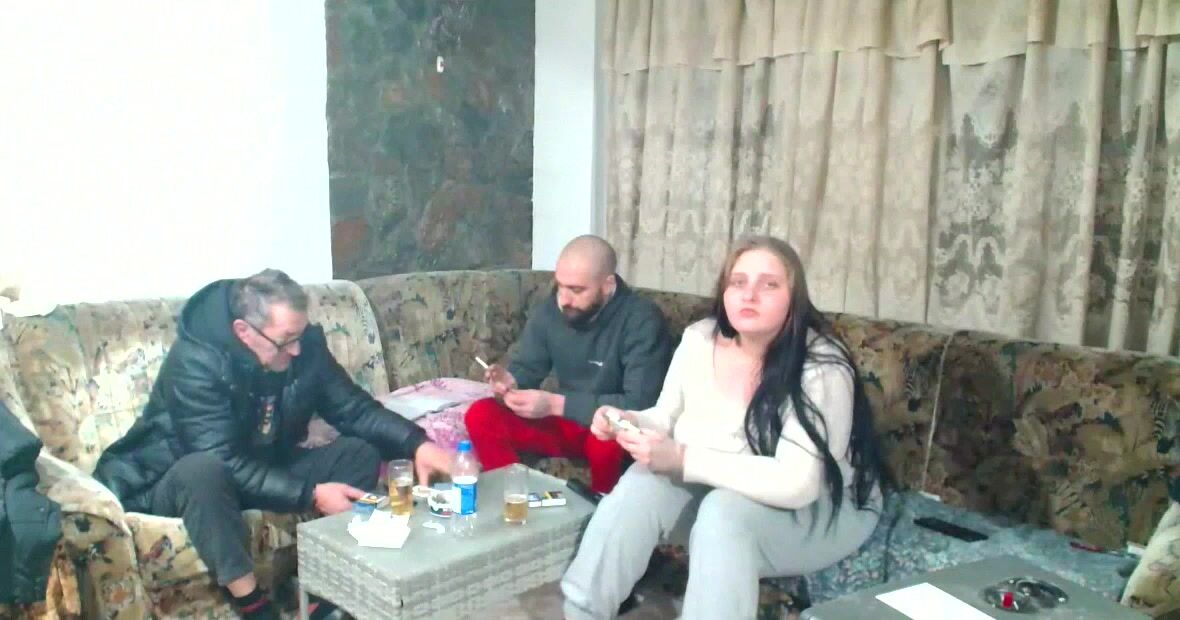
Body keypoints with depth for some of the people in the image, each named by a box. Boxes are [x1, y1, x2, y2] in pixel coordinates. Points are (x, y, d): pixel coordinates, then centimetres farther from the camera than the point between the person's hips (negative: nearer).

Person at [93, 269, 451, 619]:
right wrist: (310, 496, -38)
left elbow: (354, 408, -9)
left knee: (360, 453, -14)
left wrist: (416, 444, -25)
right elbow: (225, 462, -34)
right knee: (203, 472, -40)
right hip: (175, 480, -5)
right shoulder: (195, 362, -30)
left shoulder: (305, 345, -13)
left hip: (264, 470, 6)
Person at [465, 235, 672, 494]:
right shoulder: (548, 311, -5)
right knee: (480, 416, -15)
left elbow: (640, 404, -27)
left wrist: (556, 404, -31)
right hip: (565, 422, 5)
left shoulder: (641, 320, -22)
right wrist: (510, 380, -21)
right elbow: (527, 367, 5)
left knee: (607, 438, -39)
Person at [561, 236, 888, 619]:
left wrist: (684, 460, -38)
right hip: (716, 487, 5)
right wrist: (630, 423, -18)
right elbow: (669, 418, 6)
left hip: (823, 508, -5)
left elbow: (797, 485, -34)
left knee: (724, 510, -34)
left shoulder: (821, 368, -26)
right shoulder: (698, 339, -7)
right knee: (645, 480, -22)